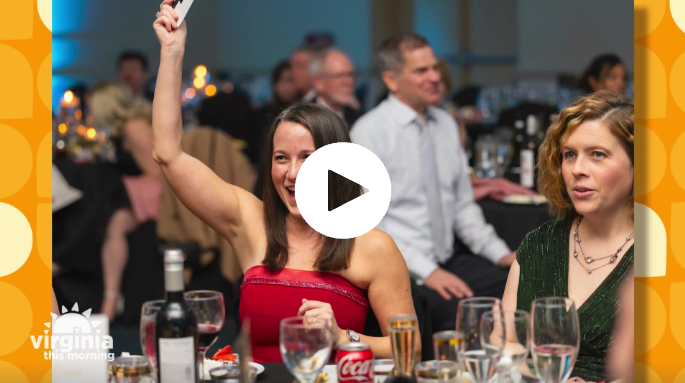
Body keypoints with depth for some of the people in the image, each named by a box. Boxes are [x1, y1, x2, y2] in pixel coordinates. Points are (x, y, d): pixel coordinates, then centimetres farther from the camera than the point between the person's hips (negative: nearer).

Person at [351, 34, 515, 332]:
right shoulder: (370, 132, -7)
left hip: (449, 261, 7)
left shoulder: (446, 125, 14)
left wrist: (499, 253, 6)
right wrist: (426, 271, -19)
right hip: (401, 271, -6)